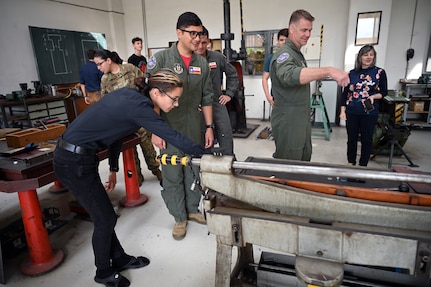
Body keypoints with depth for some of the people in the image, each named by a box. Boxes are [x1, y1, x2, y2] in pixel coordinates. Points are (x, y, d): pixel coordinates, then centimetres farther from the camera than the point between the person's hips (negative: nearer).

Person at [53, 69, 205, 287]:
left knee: (104, 214, 19)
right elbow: (173, 137, -23)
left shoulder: (130, 96, 4)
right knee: (105, 219, 7)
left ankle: (119, 259, 38)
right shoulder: (137, 106, -23)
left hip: (78, 156, 9)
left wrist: (113, 168, 17)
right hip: (73, 161, -9)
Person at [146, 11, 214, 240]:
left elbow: (206, 97, 10)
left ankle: (192, 209, 35)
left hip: (195, 130, 4)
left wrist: (209, 126, 6)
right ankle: (179, 217, 24)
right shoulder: (160, 59, -7)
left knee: (194, 173, 15)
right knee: (172, 176, 6)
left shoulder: (202, 63, 6)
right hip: (170, 130, -4)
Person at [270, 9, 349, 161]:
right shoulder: (284, 54, -17)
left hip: (302, 121, 10)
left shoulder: (298, 54, 16)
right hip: (288, 124, -10)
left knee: (305, 161, 19)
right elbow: (289, 75, -41)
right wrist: (329, 70, -50)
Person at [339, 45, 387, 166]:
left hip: (369, 113, -1)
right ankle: (351, 163, 27)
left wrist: (373, 96, -18)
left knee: (366, 139, 8)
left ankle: (363, 165, 23)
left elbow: (384, 92, 3)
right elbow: (345, 93, 6)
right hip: (351, 112, 2)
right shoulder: (352, 73, 4)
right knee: (351, 138, 11)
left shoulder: (380, 72, -1)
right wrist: (342, 111, 0)